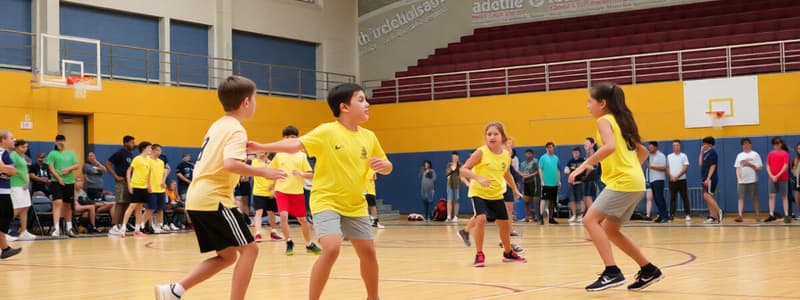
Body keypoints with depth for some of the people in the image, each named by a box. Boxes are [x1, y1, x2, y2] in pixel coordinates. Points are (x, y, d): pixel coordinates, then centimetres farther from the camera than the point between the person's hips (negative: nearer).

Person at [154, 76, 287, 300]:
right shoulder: (236, 130, -12)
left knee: (227, 256, 14)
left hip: (197, 199, 9)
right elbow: (230, 164, -29)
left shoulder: (218, 125, 16)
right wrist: (262, 172, -20)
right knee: (249, 249, -3)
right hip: (213, 200, -9)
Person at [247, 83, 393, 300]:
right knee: (331, 248, -24)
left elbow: (387, 167, 12)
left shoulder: (369, 137, 2)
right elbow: (295, 144, -21)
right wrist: (262, 147, -33)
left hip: (355, 206, 6)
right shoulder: (327, 131, -13)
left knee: (368, 252, 11)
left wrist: (382, 165, -13)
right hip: (326, 202, -6)